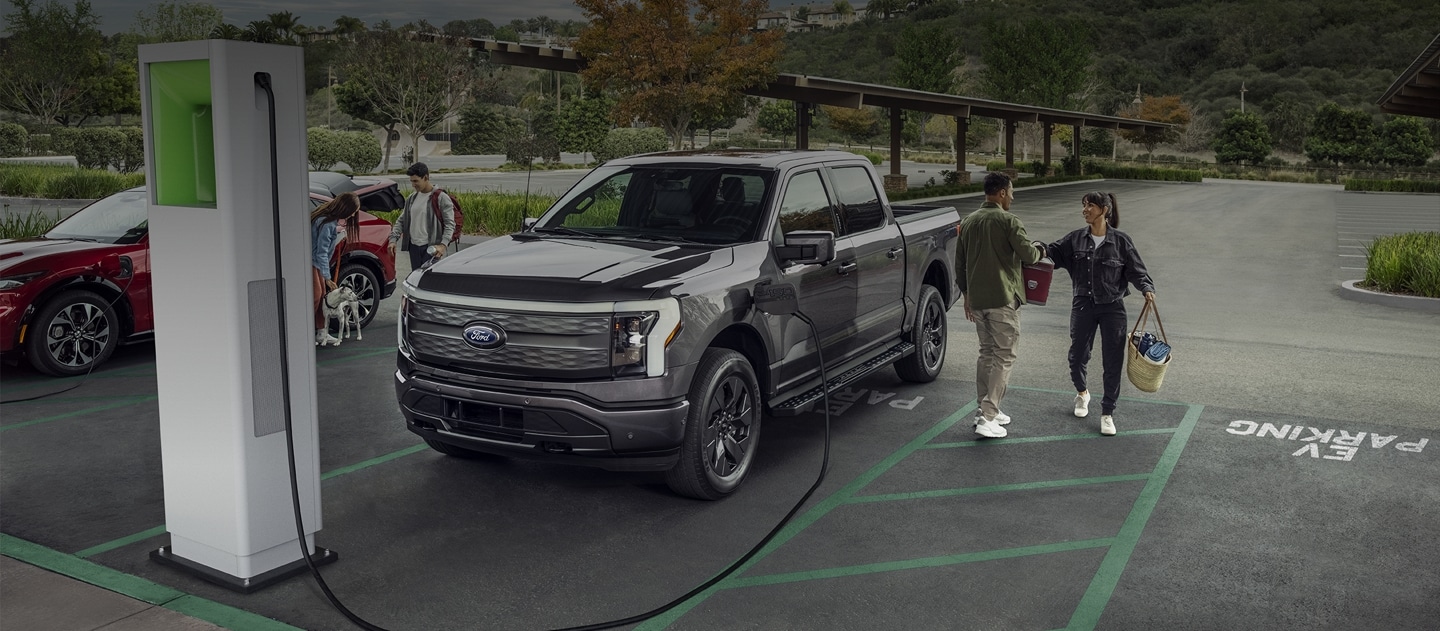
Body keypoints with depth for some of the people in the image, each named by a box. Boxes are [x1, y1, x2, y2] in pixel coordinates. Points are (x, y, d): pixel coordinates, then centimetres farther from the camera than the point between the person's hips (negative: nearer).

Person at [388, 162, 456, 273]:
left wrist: (443, 245, -22)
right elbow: (401, 221, 18)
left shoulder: (441, 198, -7)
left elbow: (450, 224, -10)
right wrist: (393, 239, 4)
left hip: (431, 248, -6)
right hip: (414, 247, 7)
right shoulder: (411, 198, 12)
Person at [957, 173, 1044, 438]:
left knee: (986, 352, 17)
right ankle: (987, 417, -8)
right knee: (1004, 356, -2)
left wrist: (966, 294, 23)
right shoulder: (1009, 221, -10)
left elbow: (960, 263, 16)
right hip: (1003, 298, -7)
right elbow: (1028, 255, -11)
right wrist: (1040, 250, 12)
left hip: (977, 299, 7)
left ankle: (986, 410, 20)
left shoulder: (968, 222, 12)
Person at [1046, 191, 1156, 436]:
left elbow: (1136, 270, -2)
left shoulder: (1120, 241, -5)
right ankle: (1082, 393, 42)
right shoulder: (1076, 239, 0)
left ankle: (1107, 413, 14)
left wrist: (1147, 288, -19)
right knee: (1077, 356, 10)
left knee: (1113, 362, 1)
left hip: (1112, 308, -2)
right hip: (1083, 306, 2)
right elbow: (1054, 252, -3)